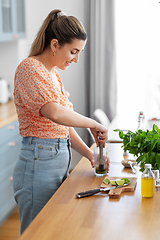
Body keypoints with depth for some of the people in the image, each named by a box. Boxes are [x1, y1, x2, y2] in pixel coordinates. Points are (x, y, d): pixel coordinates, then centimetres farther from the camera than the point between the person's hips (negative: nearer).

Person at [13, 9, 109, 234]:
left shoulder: (53, 74, 15)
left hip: (60, 162, 9)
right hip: (39, 163, -9)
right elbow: (55, 113, -30)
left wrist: (90, 154, 7)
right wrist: (93, 124, -18)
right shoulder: (29, 68, -14)